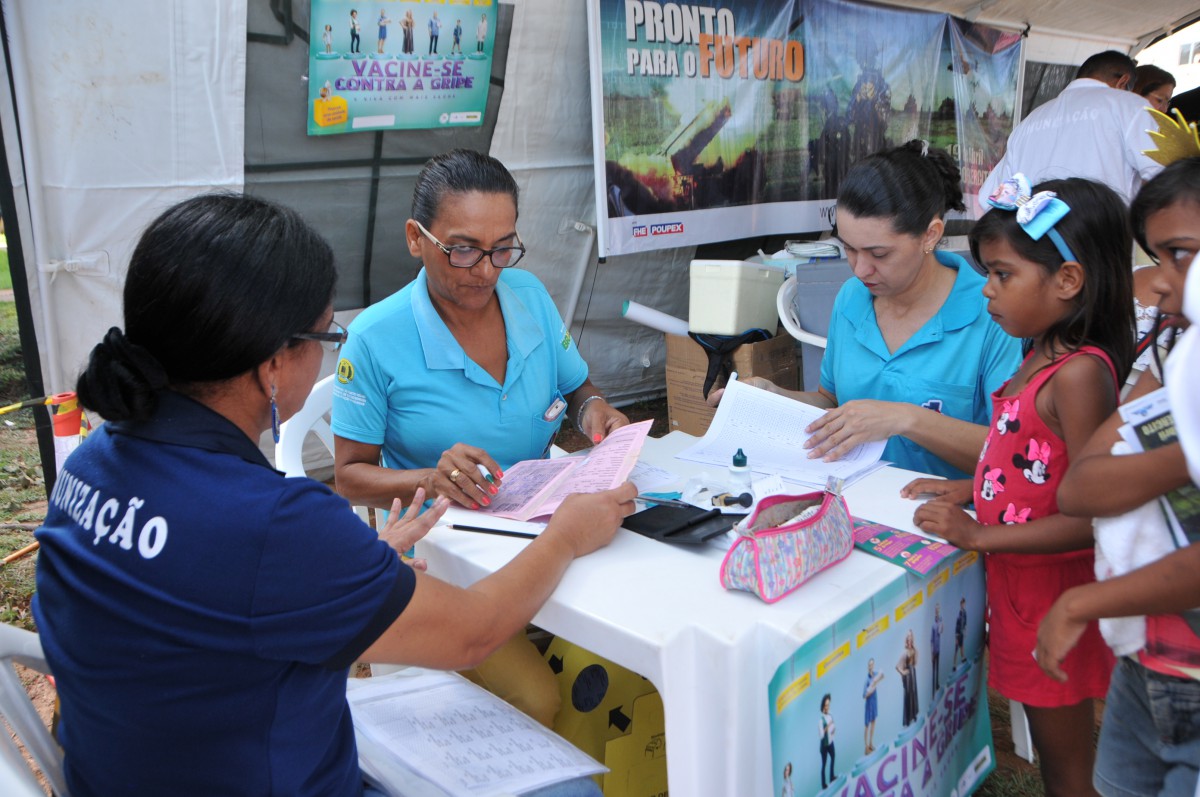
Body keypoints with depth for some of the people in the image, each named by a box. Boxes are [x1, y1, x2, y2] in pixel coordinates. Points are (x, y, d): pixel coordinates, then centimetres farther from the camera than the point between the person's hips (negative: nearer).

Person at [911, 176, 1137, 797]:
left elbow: (1088, 518, -26)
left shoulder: (1079, 374, -24)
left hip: (1054, 594, -9)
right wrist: (965, 489, 7)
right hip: (1017, 582, 9)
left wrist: (978, 535, -23)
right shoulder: (1042, 355, 4)